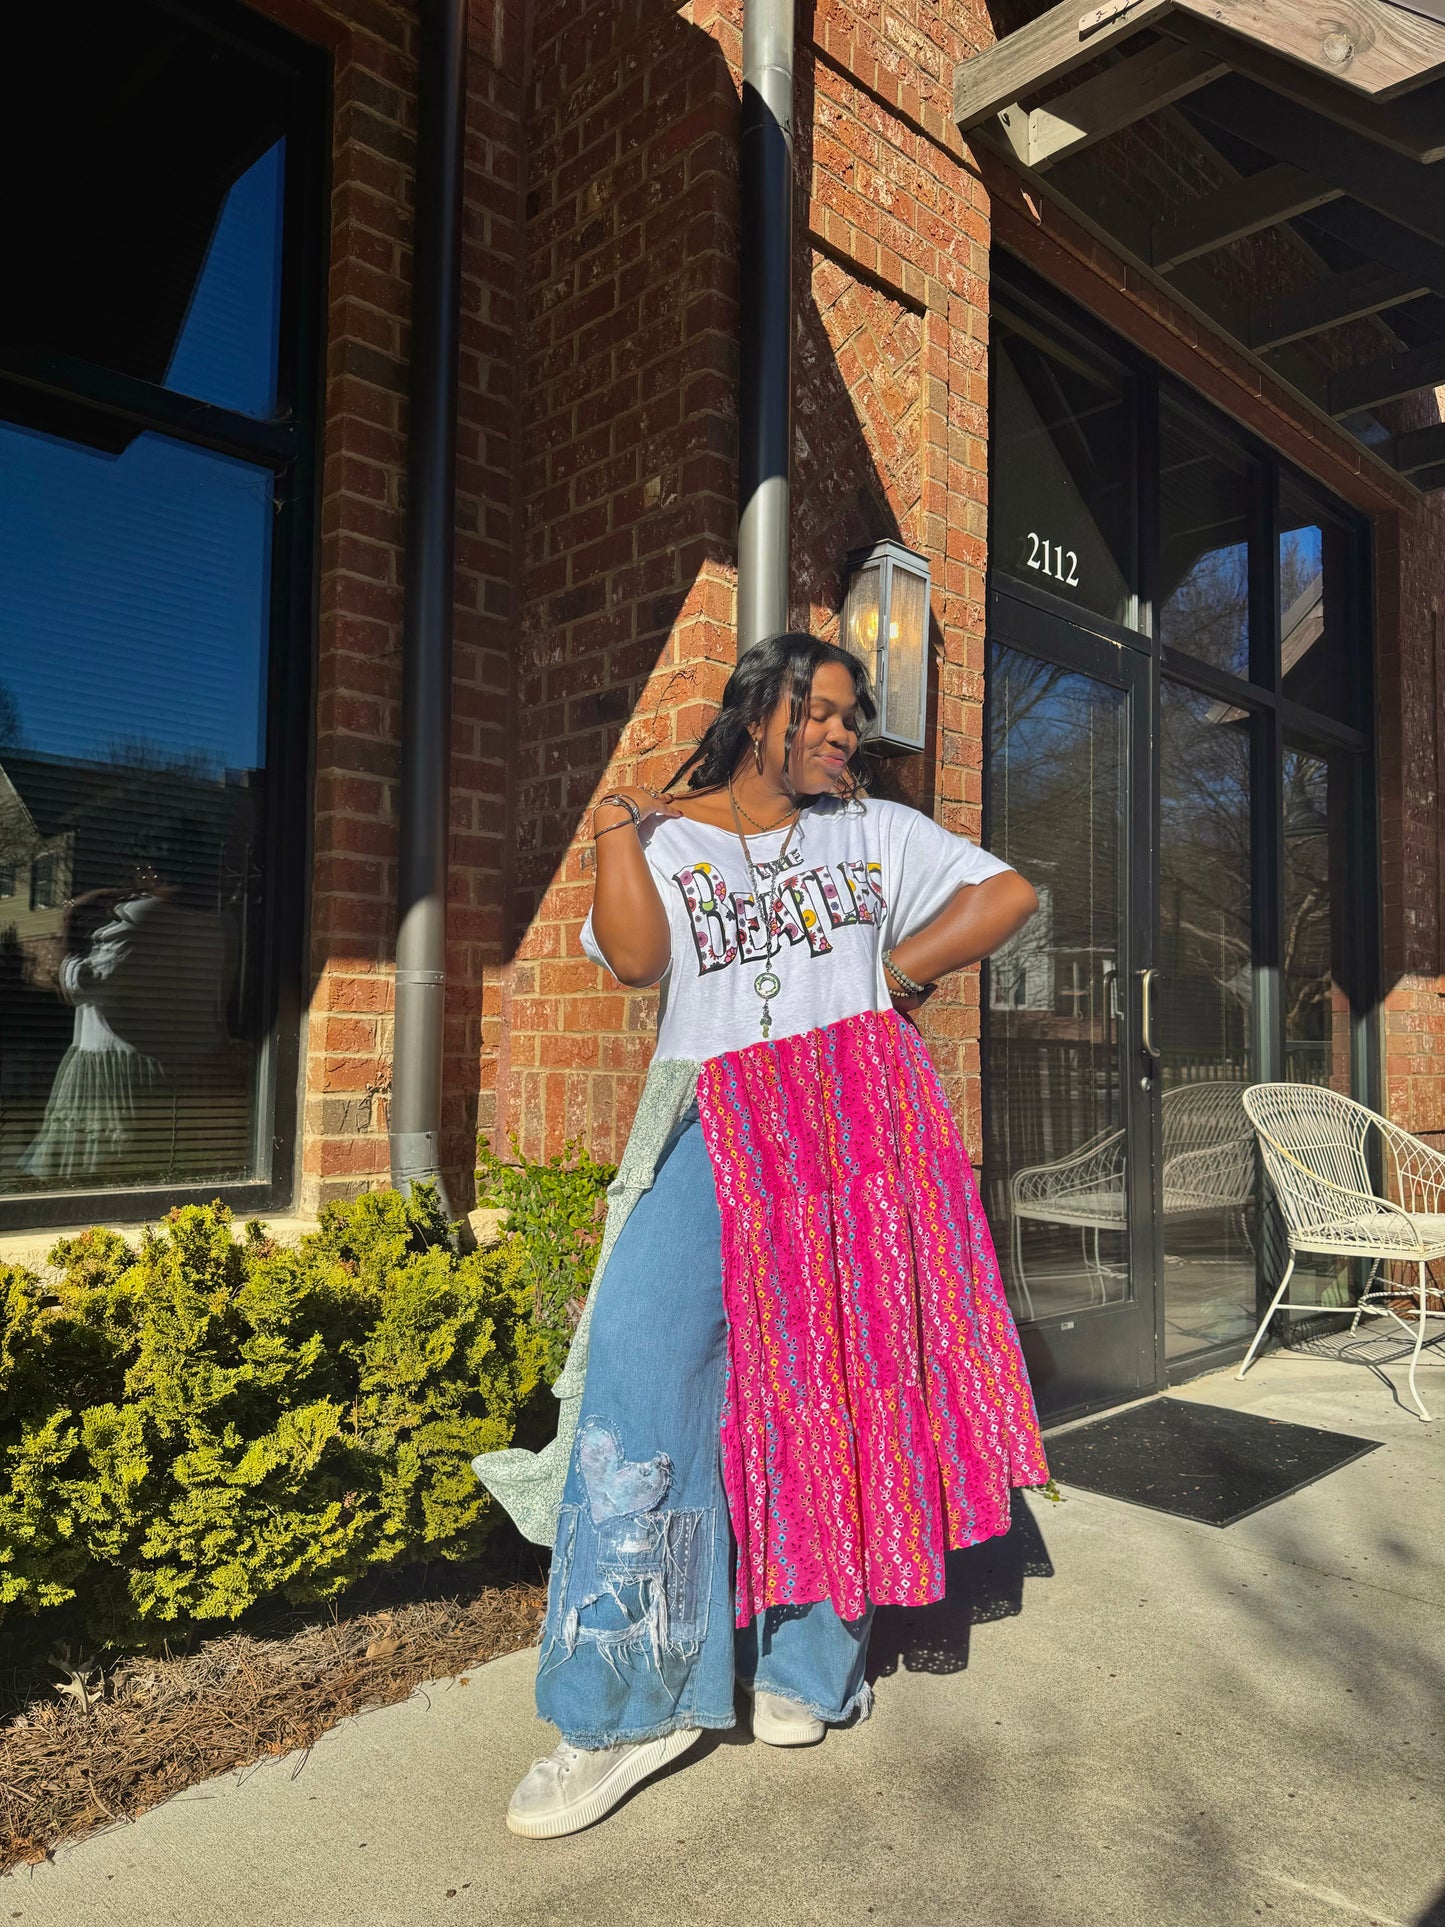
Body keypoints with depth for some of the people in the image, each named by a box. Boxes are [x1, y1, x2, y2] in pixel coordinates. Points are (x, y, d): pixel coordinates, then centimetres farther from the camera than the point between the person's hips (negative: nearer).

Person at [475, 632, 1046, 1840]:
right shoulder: (667, 835, 13)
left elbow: (1009, 894, 13)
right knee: (644, 1362, -16)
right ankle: (627, 1704, -7)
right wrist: (616, 833, -8)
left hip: (858, 1119, 2)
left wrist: (893, 972, 6)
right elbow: (636, 958, -3)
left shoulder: (879, 832, 18)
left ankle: (811, 1663, 17)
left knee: (842, 1372, 1)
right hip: (716, 1130, -1)